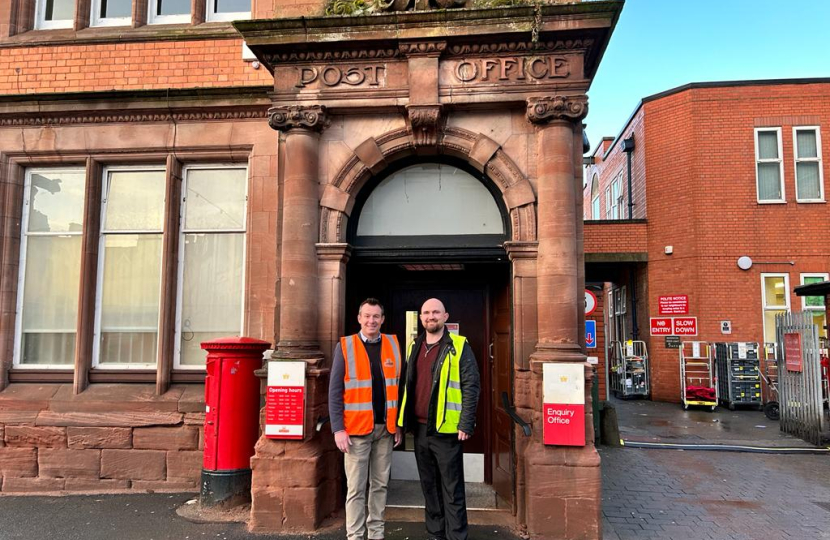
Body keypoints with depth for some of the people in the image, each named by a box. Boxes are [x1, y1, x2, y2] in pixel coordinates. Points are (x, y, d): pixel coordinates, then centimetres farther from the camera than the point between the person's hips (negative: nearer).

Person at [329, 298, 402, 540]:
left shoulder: (393, 344, 5)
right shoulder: (345, 346, -4)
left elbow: (399, 386, 10)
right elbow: (335, 391, -4)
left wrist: (399, 423, 7)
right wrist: (338, 429, -10)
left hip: (385, 428, 3)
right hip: (357, 428, -3)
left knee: (380, 484, 13)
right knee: (356, 488, 3)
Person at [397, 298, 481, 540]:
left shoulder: (459, 346, -5)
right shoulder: (414, 347, 12)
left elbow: (471, 386, -8)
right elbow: (405, 384, 16)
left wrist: (466, 424, -14)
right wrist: (402, 420, 11)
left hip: (446, 429, -6)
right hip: (420, 428, 6)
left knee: (452, 489, 2)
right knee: (429, 486, 15)